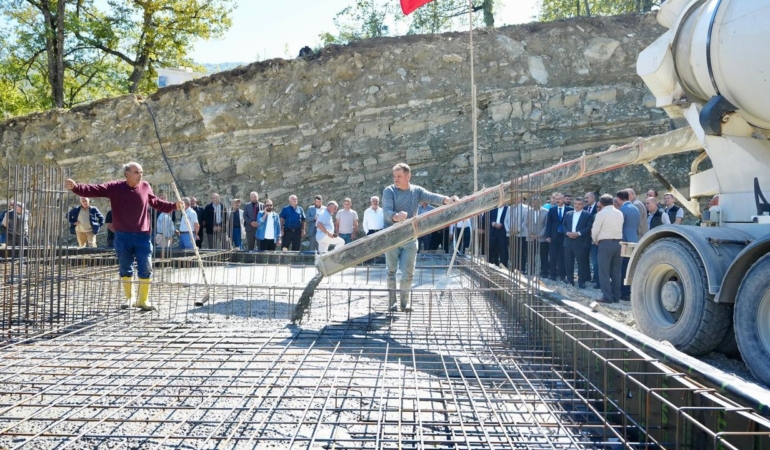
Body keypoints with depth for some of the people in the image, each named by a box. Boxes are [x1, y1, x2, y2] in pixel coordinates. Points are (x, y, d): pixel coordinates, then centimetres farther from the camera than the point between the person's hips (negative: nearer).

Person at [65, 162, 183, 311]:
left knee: (145, 269, 1)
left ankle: (143, 300, 14)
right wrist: (75, 187, -28)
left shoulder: (145, 187, 4)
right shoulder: (115, 187, -4)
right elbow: (93, 190, -12)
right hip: (123, 236, -1)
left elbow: (156, 203, 20)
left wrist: (174, 206, 14)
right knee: (125, 269, 11)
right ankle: (129, 297, 28)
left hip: (142, 236, 1)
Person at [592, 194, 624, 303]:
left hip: (605, 243, -6)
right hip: (618, 242, 6)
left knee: (604, 271, -2)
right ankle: (616, 296, 13)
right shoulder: (619, 213, 10)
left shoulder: (601, 213, -8)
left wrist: (596, 241, 12)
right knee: (616, 271, 10)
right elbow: (620, 228, 8)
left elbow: (595, 230, -8)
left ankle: (607, 297, -6)